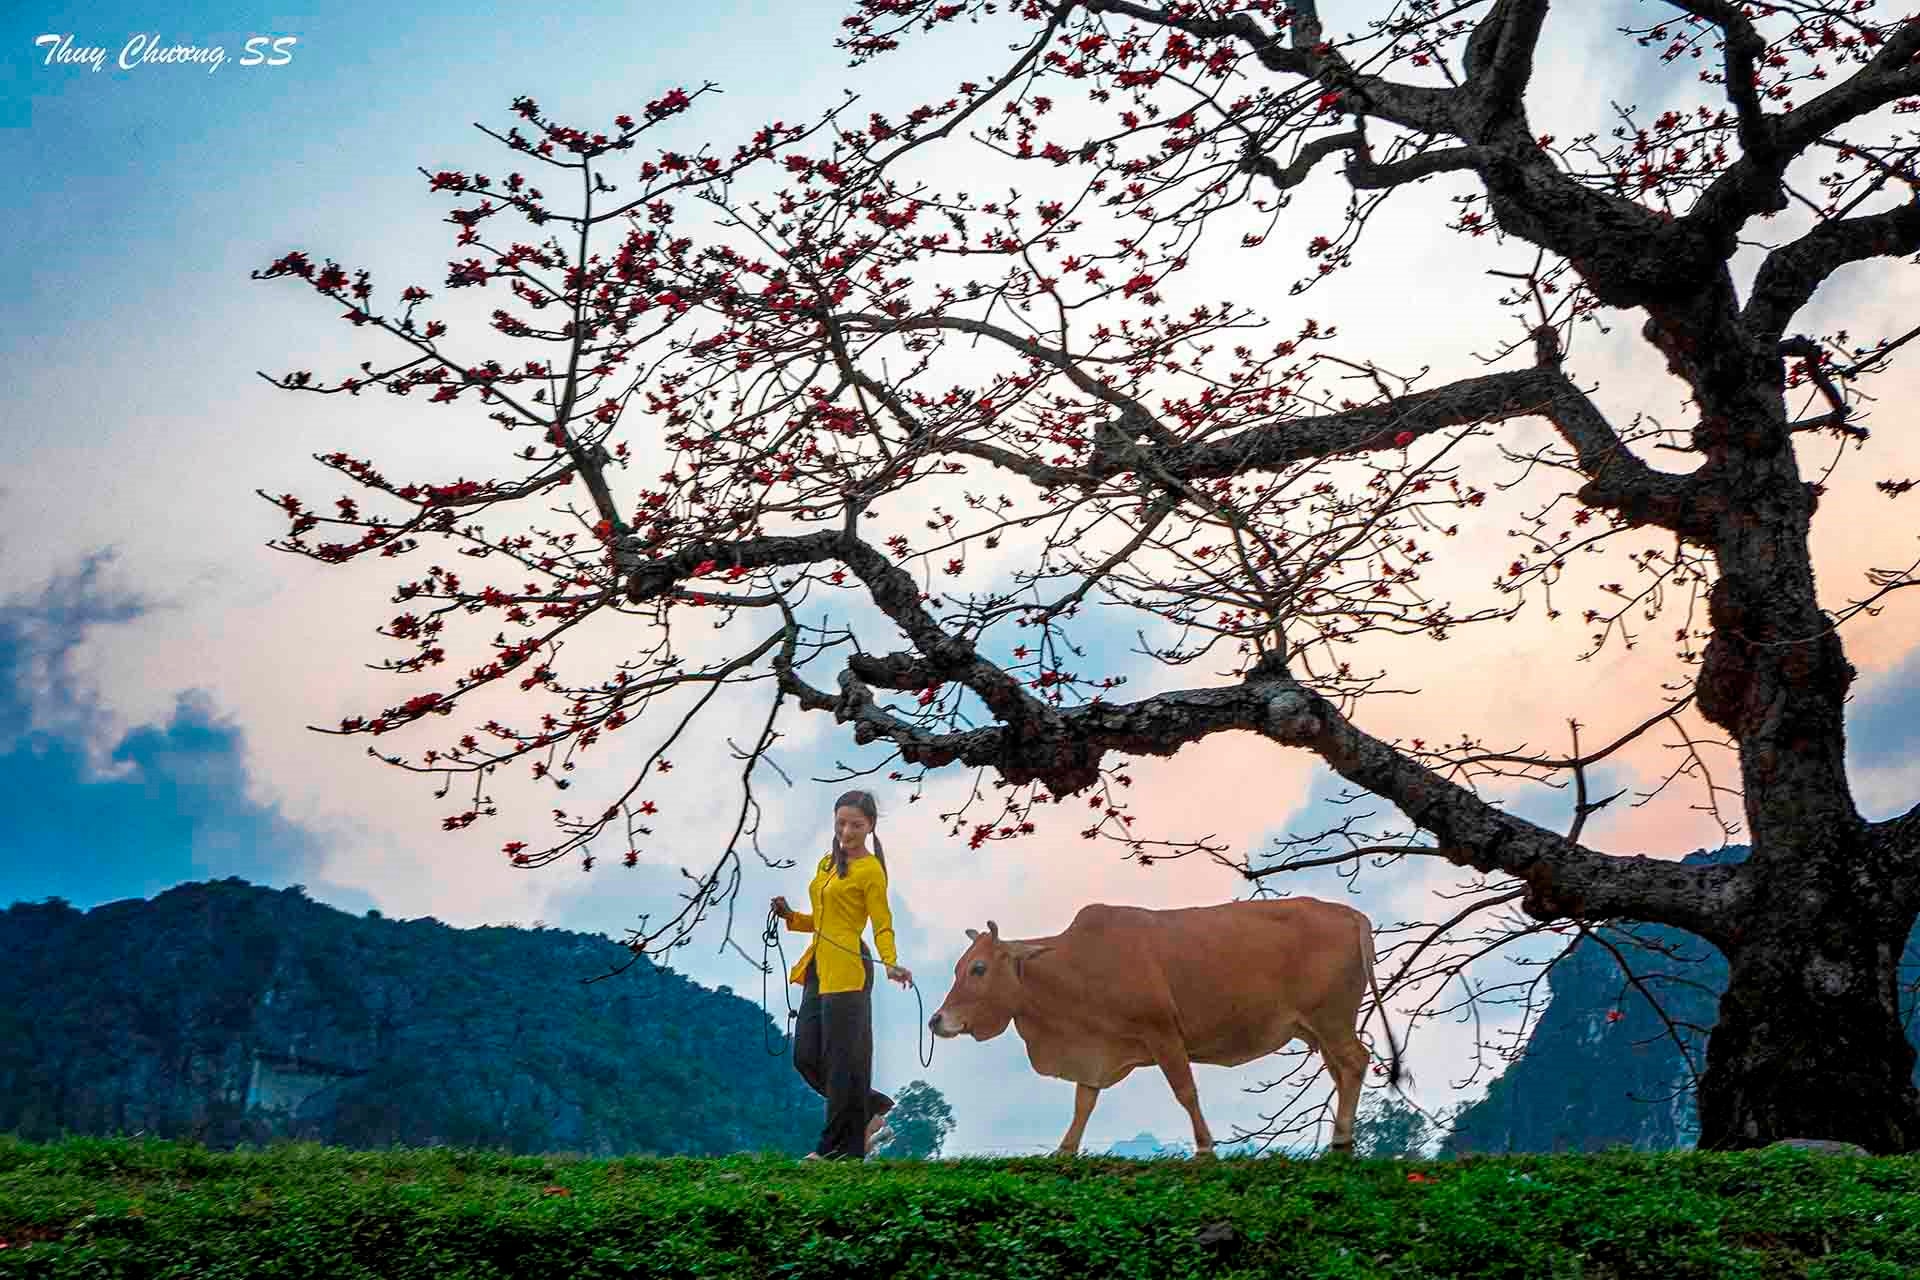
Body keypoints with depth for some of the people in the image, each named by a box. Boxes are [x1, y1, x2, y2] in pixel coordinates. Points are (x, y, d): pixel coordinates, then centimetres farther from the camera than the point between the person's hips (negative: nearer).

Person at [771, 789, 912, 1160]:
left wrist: (891, 964, -26)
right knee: (806, 1057, 8)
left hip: (847, 972, -9)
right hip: (817, 969, 9)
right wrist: (790, 917, 5)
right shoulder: (826, 864, 17)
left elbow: (882, 926, -10)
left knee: (842, 1060, -3)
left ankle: (840, 1147, 7)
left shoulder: (870, 869, -6)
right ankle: (871, 1109, 23)